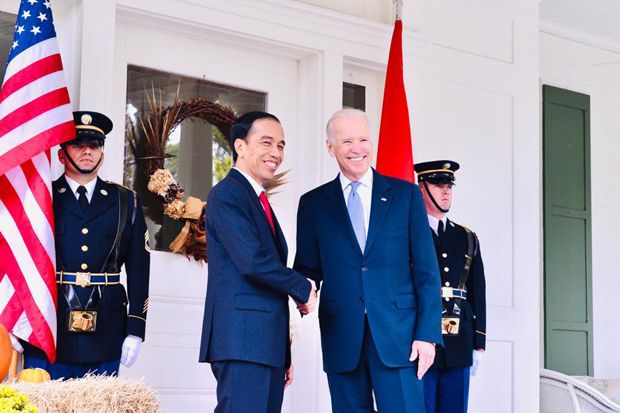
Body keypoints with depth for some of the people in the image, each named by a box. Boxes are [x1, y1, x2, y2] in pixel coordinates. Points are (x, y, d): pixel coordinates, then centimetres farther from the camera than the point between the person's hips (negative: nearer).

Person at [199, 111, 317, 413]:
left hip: (267, 343, 9)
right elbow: (253, 261, -19)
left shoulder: (259, 201, 22)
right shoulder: (226, 195, -7)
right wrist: (304, 290, -4)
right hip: (243, 341, -9)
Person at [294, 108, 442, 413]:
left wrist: (428, 333, -4)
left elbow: (426, 271, 4)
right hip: (341, 337, 1)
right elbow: (307, 269, 11)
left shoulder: (406, 194, 7)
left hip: (397, 332, -1)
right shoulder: (313, 204, 10)